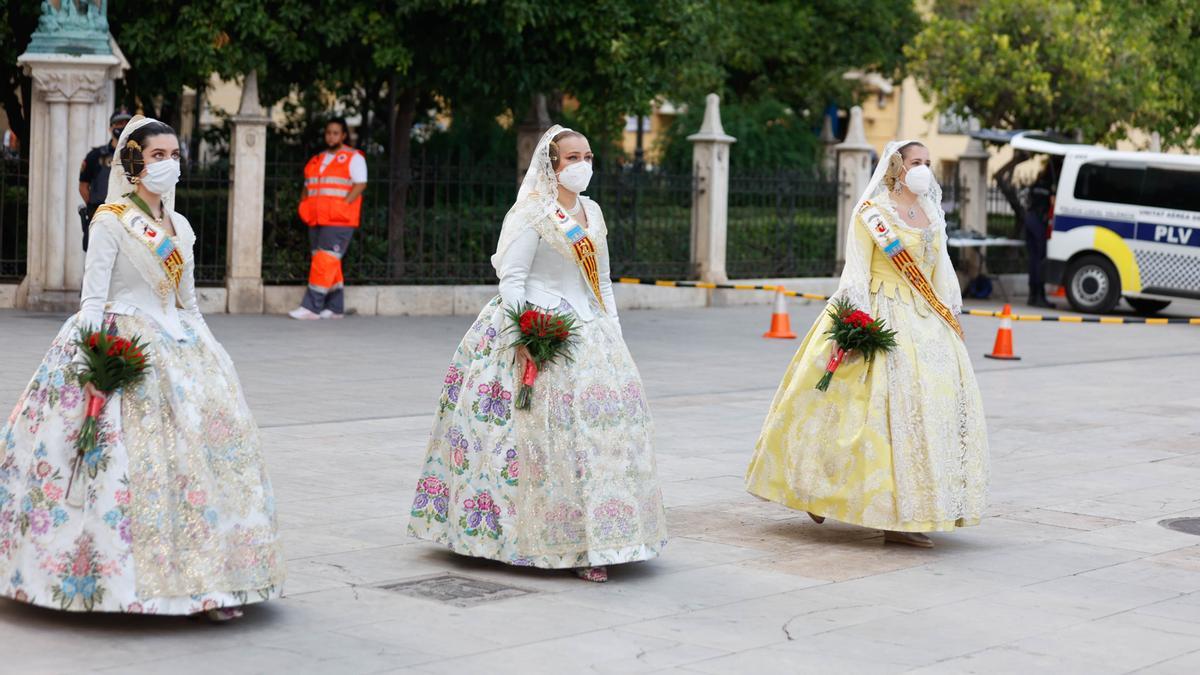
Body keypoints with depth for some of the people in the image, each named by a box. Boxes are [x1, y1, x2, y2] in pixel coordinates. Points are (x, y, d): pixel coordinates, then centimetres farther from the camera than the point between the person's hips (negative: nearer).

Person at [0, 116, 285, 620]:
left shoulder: (180, 227, 15)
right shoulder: (111, 222, -4)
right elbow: (93, 299, -9)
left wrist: (206, 350, 15)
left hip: (176, 347, 6)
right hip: (124, 347, -6)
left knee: (204, 439, -3)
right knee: (126, 459, -12)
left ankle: (206, 578, 0)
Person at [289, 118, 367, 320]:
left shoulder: (353, 158, 1)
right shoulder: (317, 160, 20)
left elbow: (360, 184, -10)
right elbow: (307, 186, 25)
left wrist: (343, 205, -18)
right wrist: (304, 205, 8)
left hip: (339, 220, -7)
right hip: (317, 220, 7)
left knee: (326, 261, -14)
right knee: (329, 264, 7)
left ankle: (312, 307, -16)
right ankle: (335, 308, 12)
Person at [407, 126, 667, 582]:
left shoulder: (592, 213, 16)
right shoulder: (532, 214, -7)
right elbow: (511, 279, -12)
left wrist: (613, 333, 13)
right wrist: (520, 339, -21)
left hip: (590, 332, 8)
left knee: (607, 419, 2)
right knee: (557, 431, -11)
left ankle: (594, 541, 8)